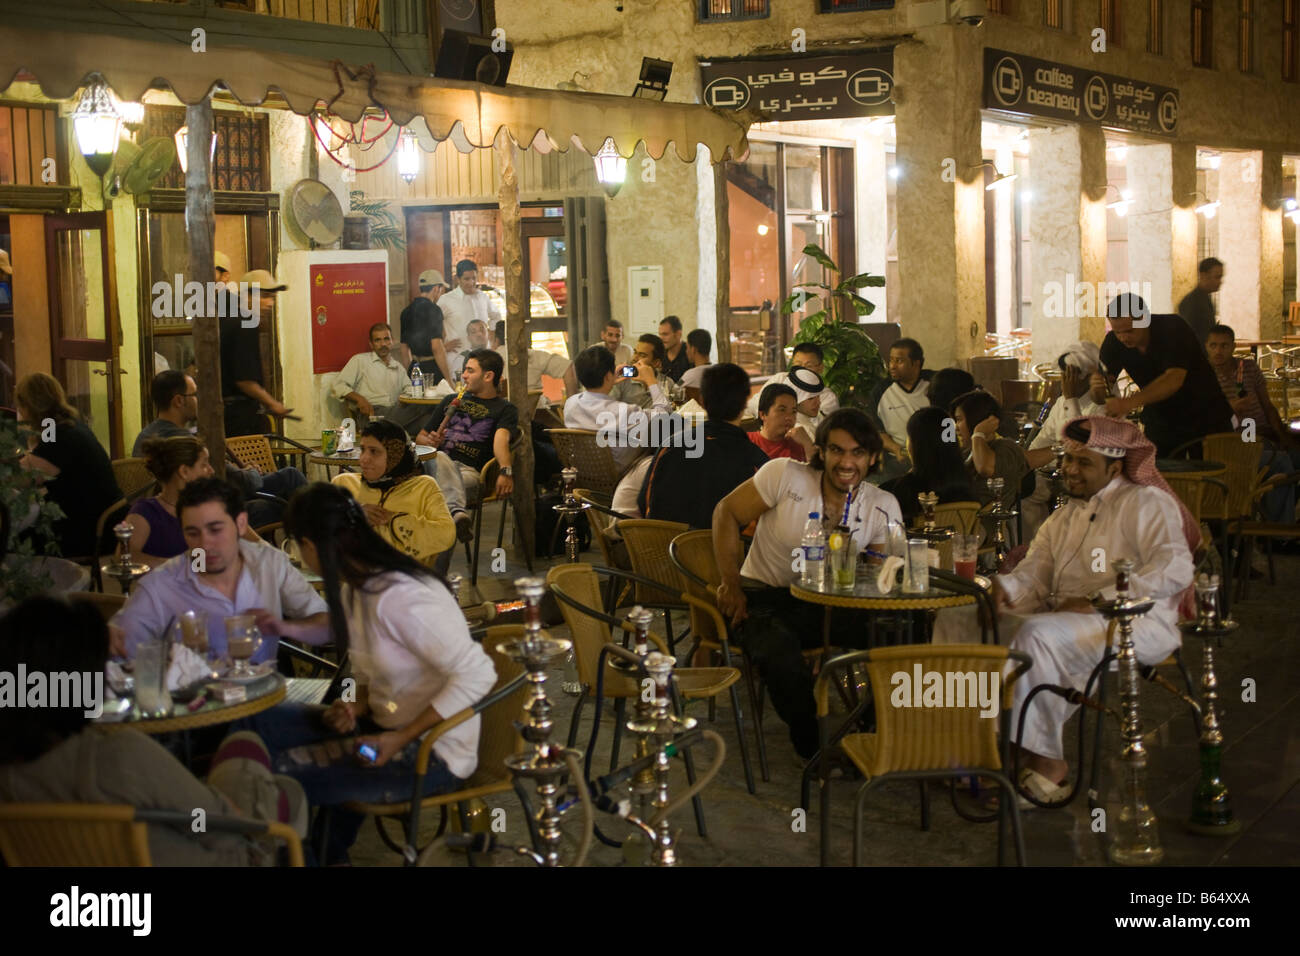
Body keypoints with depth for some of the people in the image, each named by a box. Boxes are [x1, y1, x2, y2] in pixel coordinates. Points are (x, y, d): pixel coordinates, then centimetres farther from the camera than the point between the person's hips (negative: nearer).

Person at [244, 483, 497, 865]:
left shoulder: (399, 597, -25)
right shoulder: (356, 588, 4)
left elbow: (476, 675, -27)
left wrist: (401, 739, -24)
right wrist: (357, 707, -4)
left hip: (430, 751, -9)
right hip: (384, 722, 9)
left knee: (277, 774, -15)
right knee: (261, 722, 3)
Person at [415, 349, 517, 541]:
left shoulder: (505, 409, 15)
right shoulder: (452, 401, 30)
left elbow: (501, 439, -7)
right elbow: (420, 437, 33)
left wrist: (506, 471, -29)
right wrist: (430, 441, 6)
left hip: (470, 470, -2)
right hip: (437, 464, 2)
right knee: (440, 458, -37)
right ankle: (457, 512, -63)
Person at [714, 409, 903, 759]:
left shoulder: (883, 507, -2)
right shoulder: (785, 475, -11)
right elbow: (727, 512, -3)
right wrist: (731, 582, -9)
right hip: (764, 601, -3)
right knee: (782, 664, -36)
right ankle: (812, 748, -4)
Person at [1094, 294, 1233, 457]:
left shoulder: (1174, 328, -25)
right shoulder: (1113, 343, -11)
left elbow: (1174, 379, -40)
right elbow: (1101, 399, -10)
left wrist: (1130, 402, -54)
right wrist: (1097, 387, -36)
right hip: (1161, 423, 3)